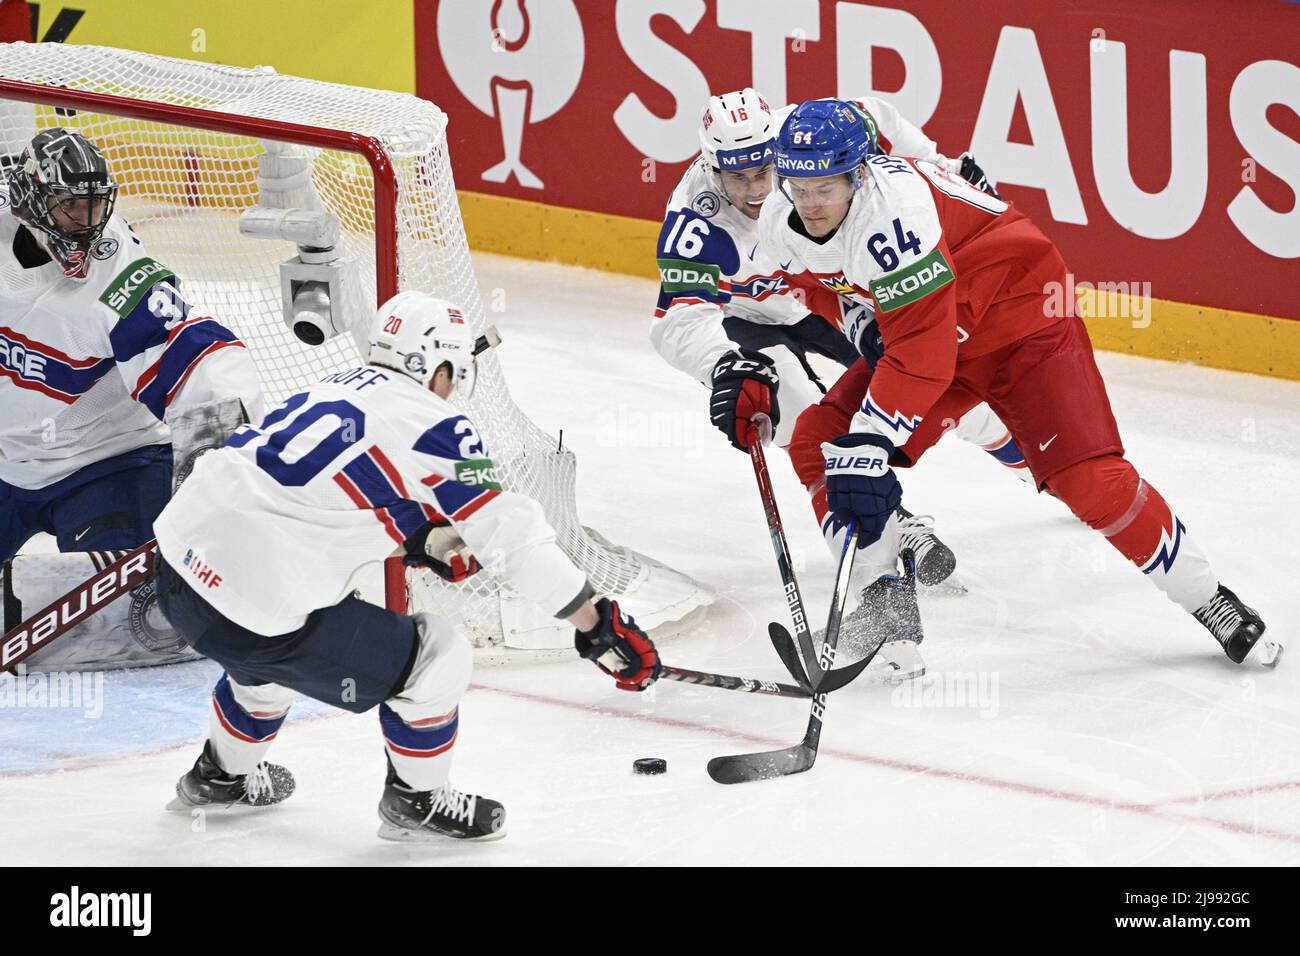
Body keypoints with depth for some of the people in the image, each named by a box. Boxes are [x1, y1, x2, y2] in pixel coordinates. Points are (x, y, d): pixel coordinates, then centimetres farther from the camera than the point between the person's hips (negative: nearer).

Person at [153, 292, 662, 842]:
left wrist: (426, 539, 27)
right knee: (437, 658, 6)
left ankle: (221, 776, 55)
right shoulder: (429, 426, -6)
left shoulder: (338, 387, 17)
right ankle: (419, 801, 24)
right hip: (255, 607, -8)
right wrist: (596, 624, -4)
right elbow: (511, 534, -7)